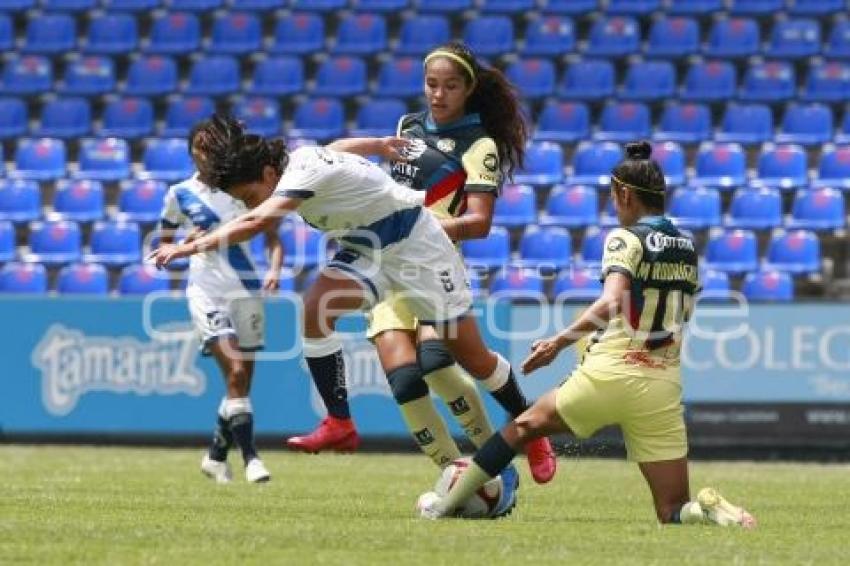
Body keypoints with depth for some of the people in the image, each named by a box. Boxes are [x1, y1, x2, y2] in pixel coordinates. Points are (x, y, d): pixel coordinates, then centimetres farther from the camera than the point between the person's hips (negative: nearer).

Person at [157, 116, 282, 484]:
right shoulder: (180, 194, 4)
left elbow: (272, 236, 5)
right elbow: (163, 247, 15)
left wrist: (274, 270, -13)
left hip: (246, 291, 2)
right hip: (206, 291, -2)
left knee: (242, 383, 7)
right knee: (235, 372, -19)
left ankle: (216, 456, 25)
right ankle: (250, 457, -19)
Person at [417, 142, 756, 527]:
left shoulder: (626, 239, -5)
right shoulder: (687, 249, 14)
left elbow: (612, 303, -22)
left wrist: (560, 341, -20)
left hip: (610, 375, -4)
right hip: (664, 387, 4)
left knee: (523, 427, 22)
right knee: (674, 513, 6)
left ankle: (445, 505, 28)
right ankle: (709, 510, -27)